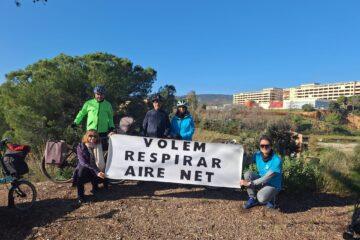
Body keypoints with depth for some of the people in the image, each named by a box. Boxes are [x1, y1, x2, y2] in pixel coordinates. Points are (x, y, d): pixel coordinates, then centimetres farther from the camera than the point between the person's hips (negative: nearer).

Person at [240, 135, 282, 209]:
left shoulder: (277, 160, -26)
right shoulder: (258, 155, -10)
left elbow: (266, 178, -28)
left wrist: (249, 183, -29)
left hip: (272, 185, -5)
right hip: (261, 181, 5)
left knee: (261, 198, -34)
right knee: (247, 174, -24)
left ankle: (270, 198, 4)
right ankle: (253, 199, -4)